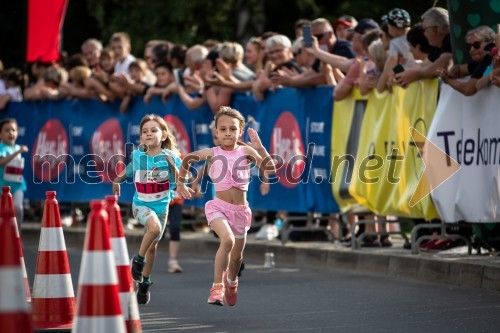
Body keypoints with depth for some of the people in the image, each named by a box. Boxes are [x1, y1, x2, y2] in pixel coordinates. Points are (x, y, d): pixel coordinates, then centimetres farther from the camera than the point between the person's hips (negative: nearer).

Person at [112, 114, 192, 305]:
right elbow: (127, 172, 15)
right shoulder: (137, 156, -4)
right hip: (141, 203, -1)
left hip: (161, 204, 1)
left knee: (153, 246, 10)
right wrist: (117, 181, 7)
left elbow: (179, 183, -6)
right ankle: (138, 260, -10)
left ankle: (144, 284, 26)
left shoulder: (170, 156, -7)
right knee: (154, 227, -32)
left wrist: (172, 164, -18)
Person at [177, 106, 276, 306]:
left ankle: (231, 280, 50)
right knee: (227, 240, -31)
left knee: (237, 255, 17)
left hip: (240, 209, 2)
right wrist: (181, 183, 19)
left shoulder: (246, 151, -4)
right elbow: (187, 159, 13)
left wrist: (259, 148, -22)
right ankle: (217, 287, -22)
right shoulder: (213, 153, -4)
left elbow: (270, 170, -14)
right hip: (218, 206, -2)